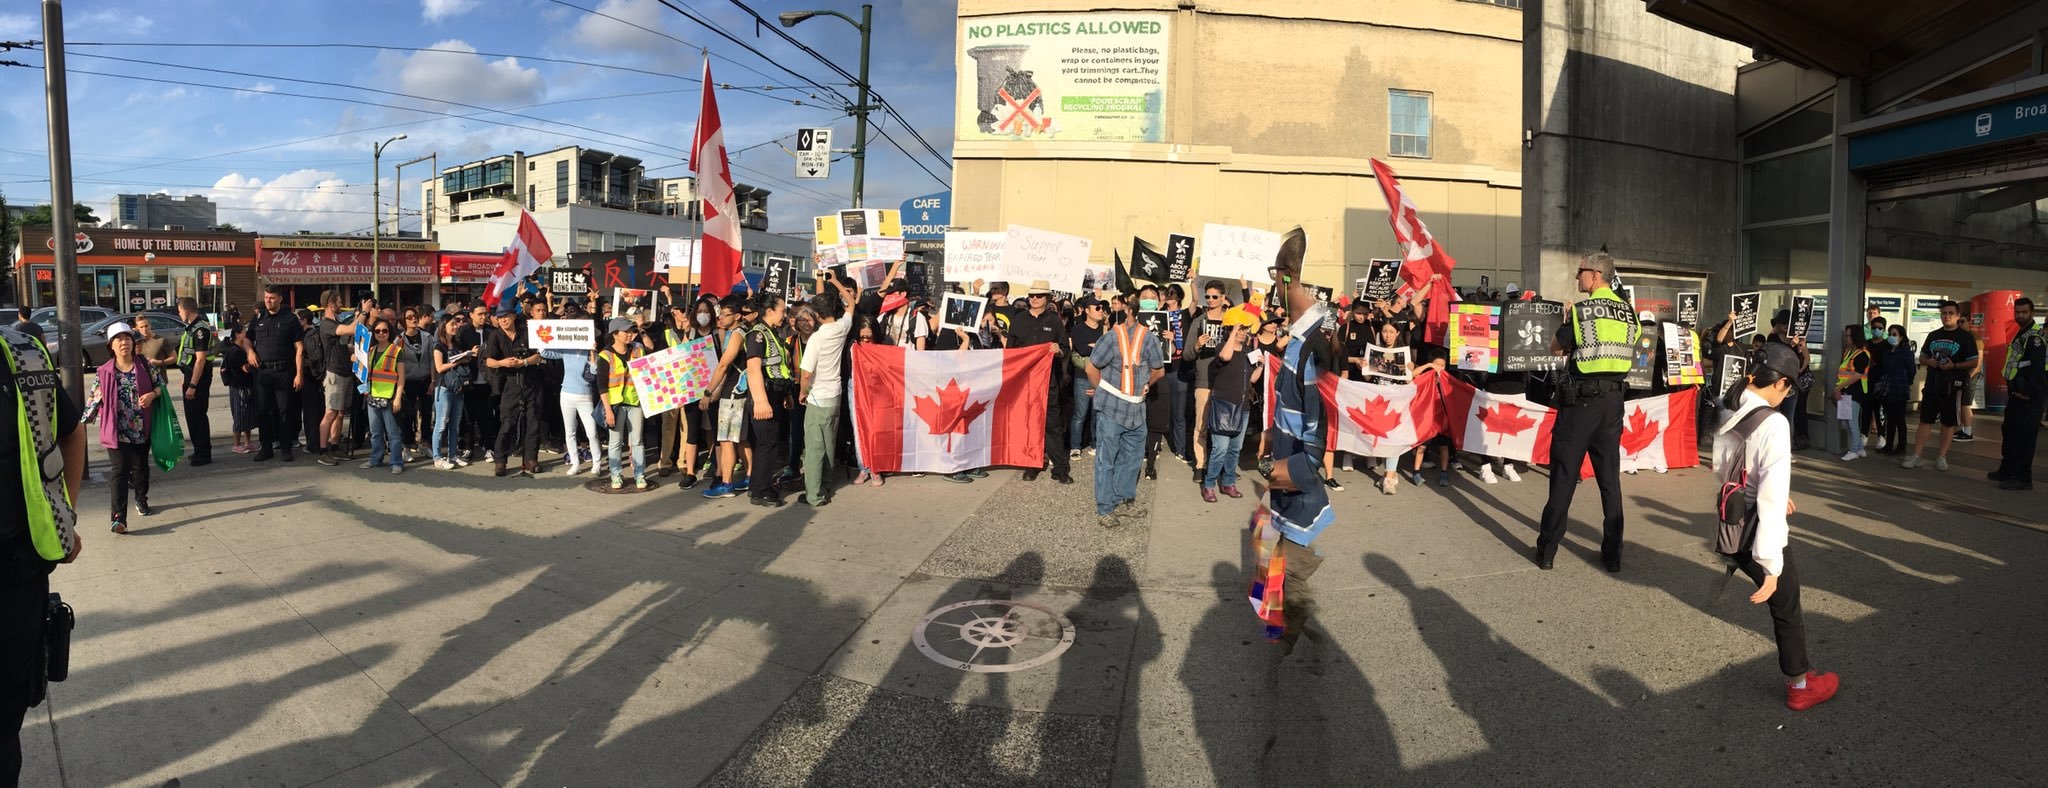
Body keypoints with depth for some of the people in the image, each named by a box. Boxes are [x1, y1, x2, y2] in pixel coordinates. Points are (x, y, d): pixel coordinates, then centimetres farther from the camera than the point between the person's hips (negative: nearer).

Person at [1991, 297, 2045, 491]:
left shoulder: (2034, 336, -14)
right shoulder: (2021, 333, 17)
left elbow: (2037, 367, -21)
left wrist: (2028, 393, -22)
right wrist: (2013, 388, 17)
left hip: (2028, 396, -10)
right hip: (2017, 393, 10)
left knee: (2024, 436, -7)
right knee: (2010, 432, 18)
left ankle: (2023, 478, -4)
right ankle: (2007, 471, 29)